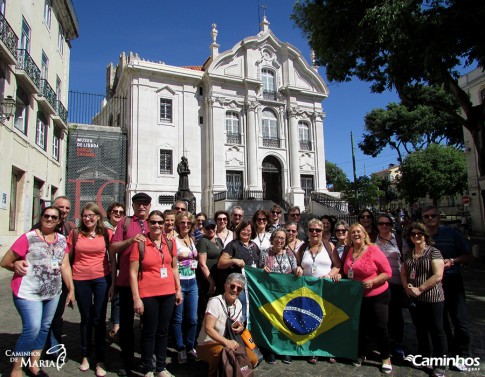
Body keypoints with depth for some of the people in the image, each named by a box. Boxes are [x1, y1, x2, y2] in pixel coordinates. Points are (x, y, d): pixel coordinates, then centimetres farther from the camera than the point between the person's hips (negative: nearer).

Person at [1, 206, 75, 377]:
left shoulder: (62, 240, 5)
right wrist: (16, 266, -16)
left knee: (45, 328, 13)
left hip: (53, 293, 5)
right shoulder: (28, 237, -8)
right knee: (32, 328, -10)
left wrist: (71, 289, 4)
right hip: (28, 292, -5)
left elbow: (65, 266, 6)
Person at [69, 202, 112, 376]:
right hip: (80, 279, 1)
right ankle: (85, 356, 31)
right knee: (85, 318, 14)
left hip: (101, 279, -1)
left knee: (99, 319, 4)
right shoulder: (75, 233, 0)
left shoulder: (106, 233, -2)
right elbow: (69, 257, 6)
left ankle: (100, 360, 17)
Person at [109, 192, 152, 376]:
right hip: (127, 280, -1)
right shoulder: (125, 222, 1)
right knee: (126, 322, 10)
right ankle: (127, 362, 28)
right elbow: (113, 248, -3)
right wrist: (130, 240, -18)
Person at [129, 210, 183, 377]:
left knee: (163, 330, 16)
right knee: (149, 332, 10)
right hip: (148, 295, -4)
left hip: (168, 293, 4)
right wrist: (136, 298, -12)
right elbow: (133, 272, -9)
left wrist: (178, 289, 8)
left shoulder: (170, 242, 3)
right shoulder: (140, 243, -9)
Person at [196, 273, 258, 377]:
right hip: (207, 345, -6)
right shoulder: (215, 302, -18)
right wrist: (226, 342, -37)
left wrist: (240, 328, -9)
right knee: (222, 352, -38)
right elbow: (208, 328, -26)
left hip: (230, 343, 7)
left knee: (253, 359, -12)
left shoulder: (238, 304, 5)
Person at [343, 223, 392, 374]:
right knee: (359, 327, 15)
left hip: (377, 296, -5)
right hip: (357, 296, 5)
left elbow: (388, 272, -15)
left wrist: (373, 281, -26)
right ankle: (361, 354, 35)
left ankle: (386, 358, 26)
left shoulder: (373, 250, -16)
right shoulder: (349, 252, 0)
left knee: (379, 327, 3)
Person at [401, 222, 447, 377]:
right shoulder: (409, 255, 9)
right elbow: (403, 273, 13)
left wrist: (419, 289, -18)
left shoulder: (433, 252, -9)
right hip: (414, 299, 6)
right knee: (420, 329, 18)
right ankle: (424, 357, 35)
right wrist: (407, 287, -5)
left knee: (436, 331, 5)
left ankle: (440, 364, 19)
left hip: (432, 298, -6)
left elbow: (438, 276, -17)